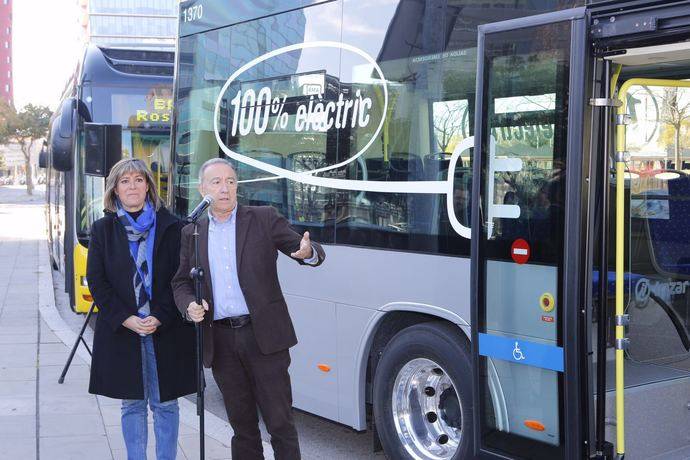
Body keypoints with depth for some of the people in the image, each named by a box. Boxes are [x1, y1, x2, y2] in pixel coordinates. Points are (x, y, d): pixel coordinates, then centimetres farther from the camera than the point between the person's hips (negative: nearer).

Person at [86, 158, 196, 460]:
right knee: (132, 404, 9)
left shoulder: (171, 227, 1)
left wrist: (159, 318, -13)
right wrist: (126, 319, -10)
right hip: (120, 331, 1)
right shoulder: (102, 229, 5)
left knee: (165, 403, 5)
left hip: (166, 330, -1)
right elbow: (96, 281, 0)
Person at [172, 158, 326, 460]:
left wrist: (309, 252, -26)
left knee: (280, 421, 0)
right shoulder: (191, 234, 10)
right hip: (220, 341, 3)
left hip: (263, 336, -3)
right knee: (241, 423, 12)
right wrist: (190, 306, -7)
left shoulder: (264, 219, 1)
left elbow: (307, 250, -2)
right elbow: (181, 283, 14)